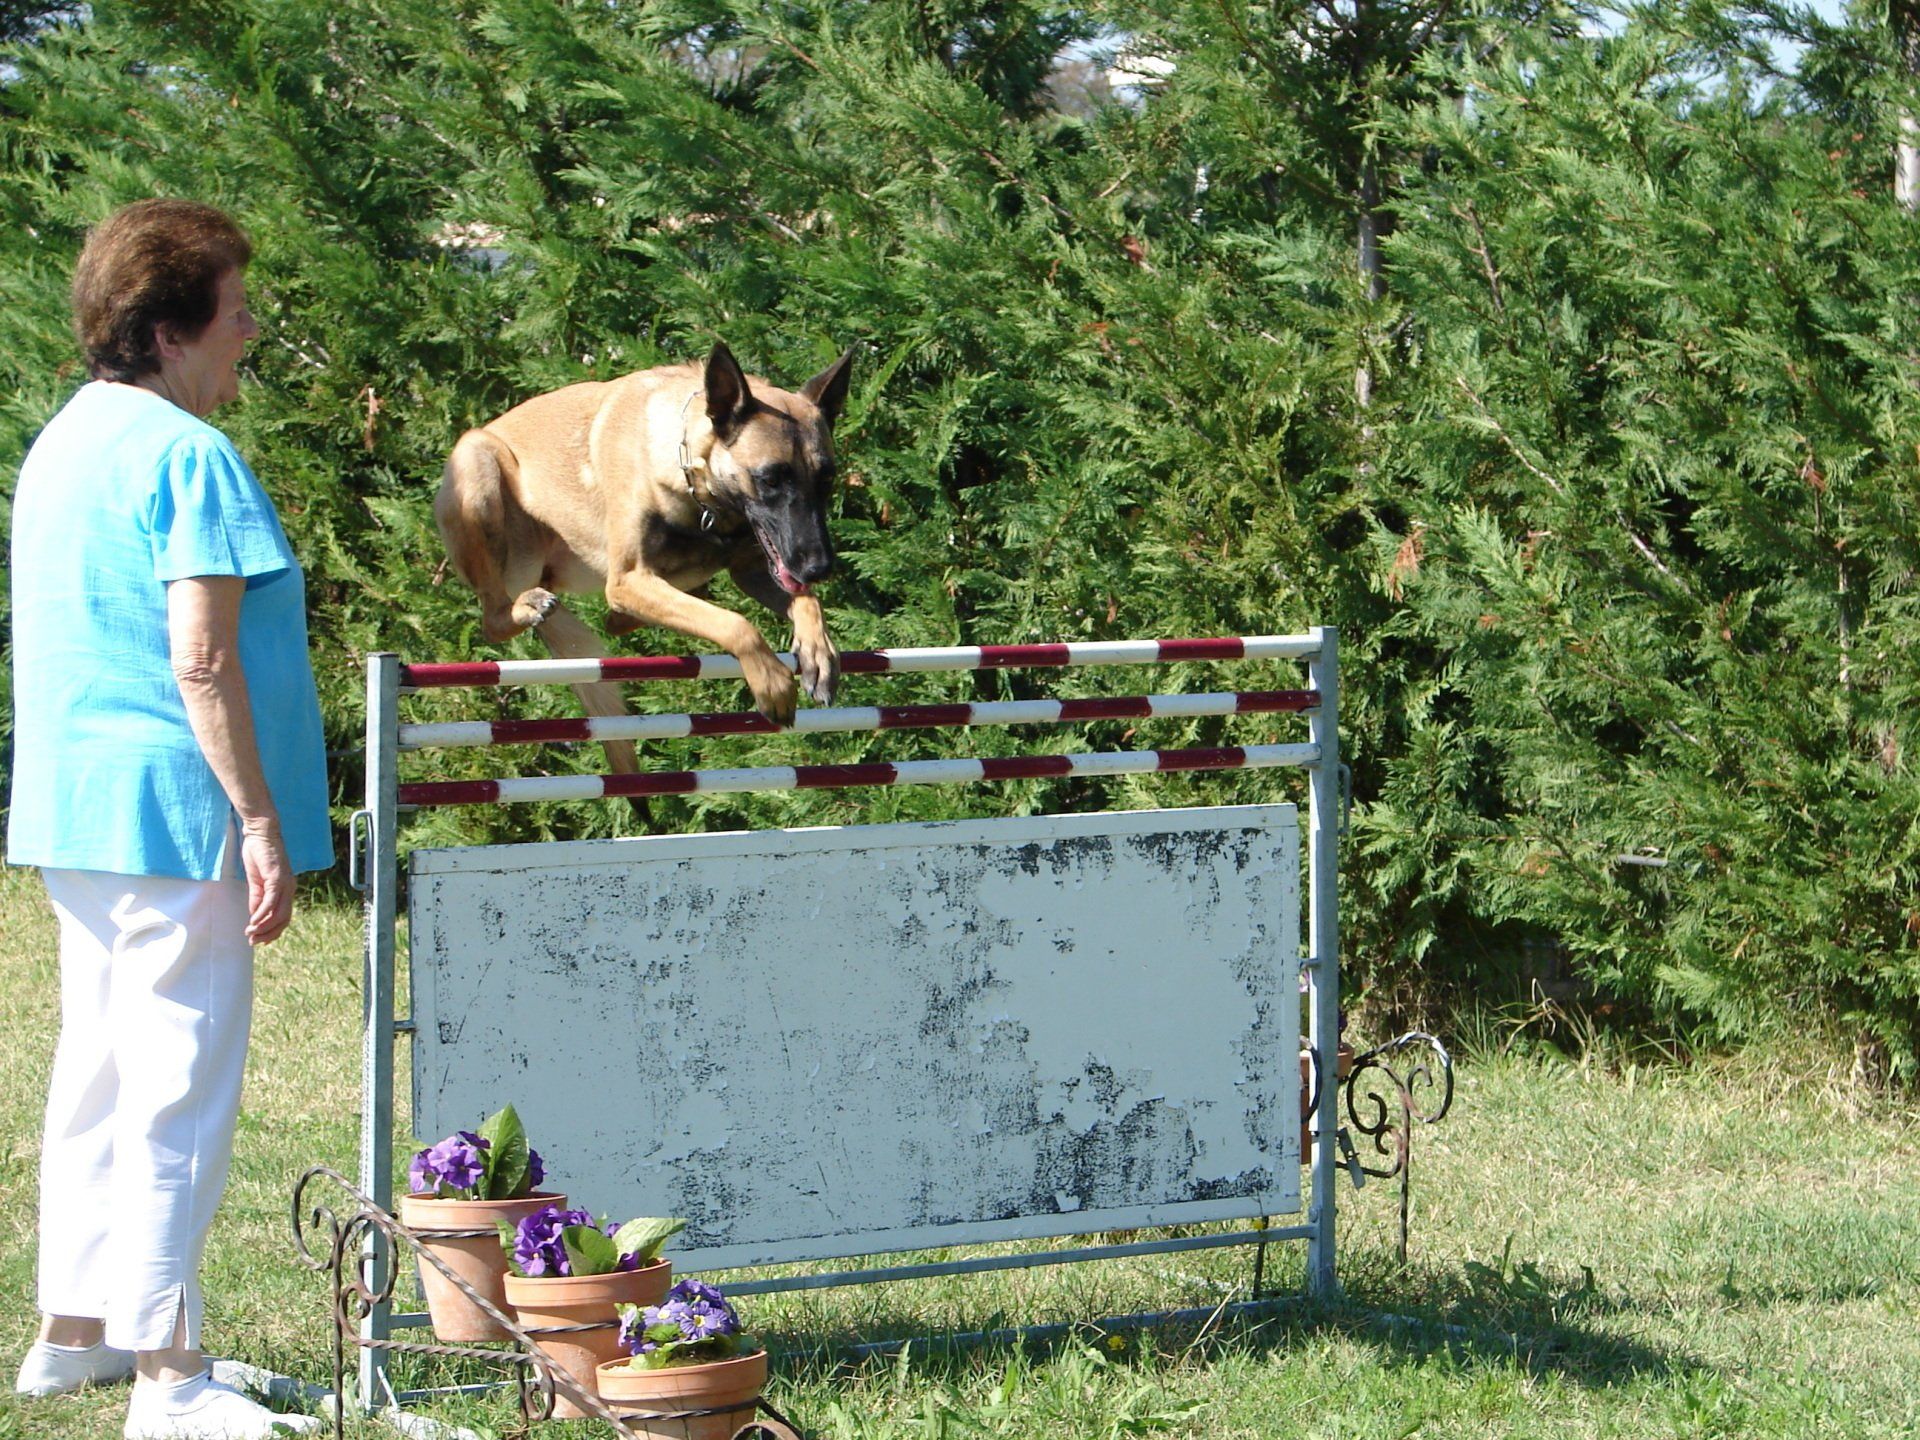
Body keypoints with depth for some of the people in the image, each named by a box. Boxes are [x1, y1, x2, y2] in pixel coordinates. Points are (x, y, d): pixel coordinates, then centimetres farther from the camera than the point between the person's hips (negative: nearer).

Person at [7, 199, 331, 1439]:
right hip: (174, 809, -10)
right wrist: (262, 823, -17)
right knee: (181, 1086, -5)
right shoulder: (188, 456, -15)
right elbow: (203, 663, -20)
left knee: (100, 1068, 17)